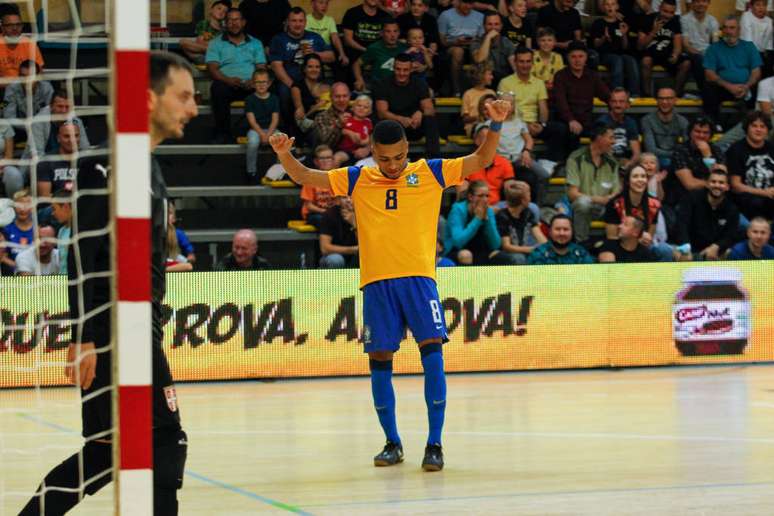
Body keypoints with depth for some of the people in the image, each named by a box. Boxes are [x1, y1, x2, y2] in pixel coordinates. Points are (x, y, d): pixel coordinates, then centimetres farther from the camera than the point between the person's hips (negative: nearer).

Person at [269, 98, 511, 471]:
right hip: (376, 283, 2)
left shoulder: (430, 173, 7)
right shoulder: (357, 179, 11)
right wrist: (285, 155, -4)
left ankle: (434, 444, -7)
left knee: (432, 354, -13)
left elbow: (481, 160, 5)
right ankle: (392, 443, 18)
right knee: (379, 362, 4)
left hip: (418, 278, -2)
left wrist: (495, 125, -11)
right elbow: (305, 177, 14)